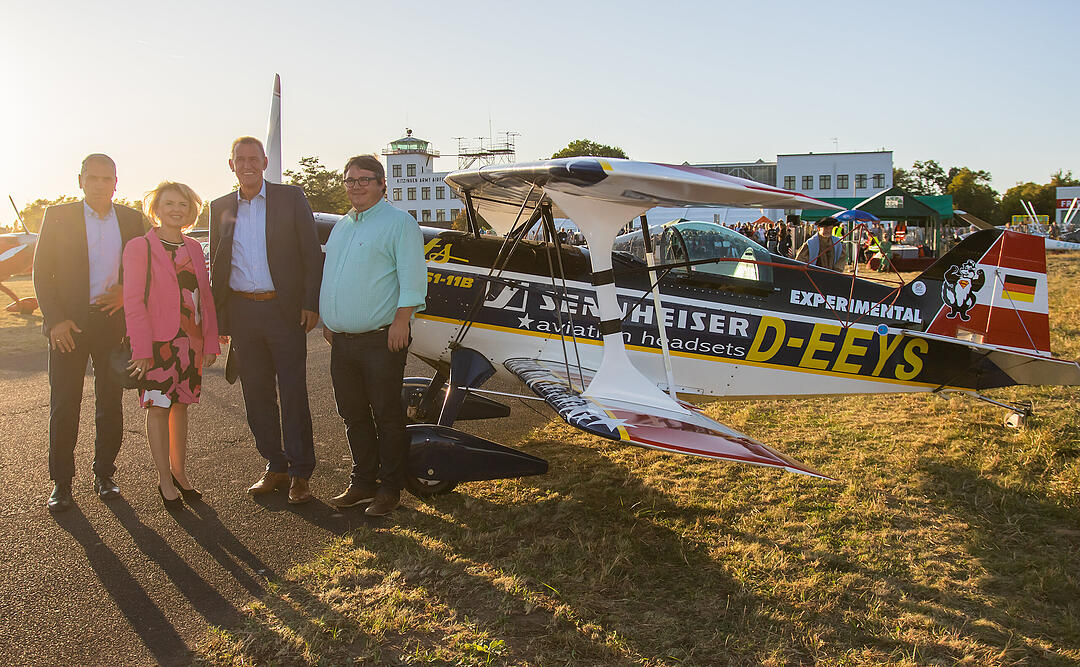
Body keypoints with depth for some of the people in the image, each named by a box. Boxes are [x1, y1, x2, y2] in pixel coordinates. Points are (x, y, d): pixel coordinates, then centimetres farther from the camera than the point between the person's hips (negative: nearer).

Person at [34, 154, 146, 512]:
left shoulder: (132, 219, 7)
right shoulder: (58, 216, 2)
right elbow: (41, 272, 1)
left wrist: (126, 293, -6)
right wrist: (55, 319, -9)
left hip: (113, 321, 2)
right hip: (68, 323, -1)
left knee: (110, 402, 7)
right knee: (64, 405, 2)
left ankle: (104, 475, 20)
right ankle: (61, 482, 13)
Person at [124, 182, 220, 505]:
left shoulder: (194, 248, 11)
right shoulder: (139, 247, -4)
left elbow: (206, 297, 11)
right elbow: (133, 301, -9)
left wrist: (211, 342, 6)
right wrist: (141, 348, -15)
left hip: (191, 342, 5)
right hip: (158, 342, -4)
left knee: (180, 405, 12)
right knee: (159, 408, 1)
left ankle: (179, 471, 23)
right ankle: (165, 479, 13)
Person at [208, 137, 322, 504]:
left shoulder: (291, 198, 2)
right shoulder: (221, 208, 12)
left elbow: (312, 254, -1)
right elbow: (217, 267, 15)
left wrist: (310, 304, -9)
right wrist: (218, 320, 9)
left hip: (284, 310, -4)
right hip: (242, 314, 4)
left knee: (293, 394, 0)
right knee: (257, 395, 9)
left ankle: (300, 473, 9)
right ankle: (275, 467, 22)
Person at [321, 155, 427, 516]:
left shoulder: (399, 223, -5)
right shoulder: (341, 226, 19)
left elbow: (412, 277, -12)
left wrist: (401, 321, -19)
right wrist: (327, 320, 20)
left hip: (381, 340, -7)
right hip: (342, 340, 8)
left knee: (387, 416, 1)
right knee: (353, 415, 14)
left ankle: (389, 488, 12)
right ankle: (363, 482, 26)